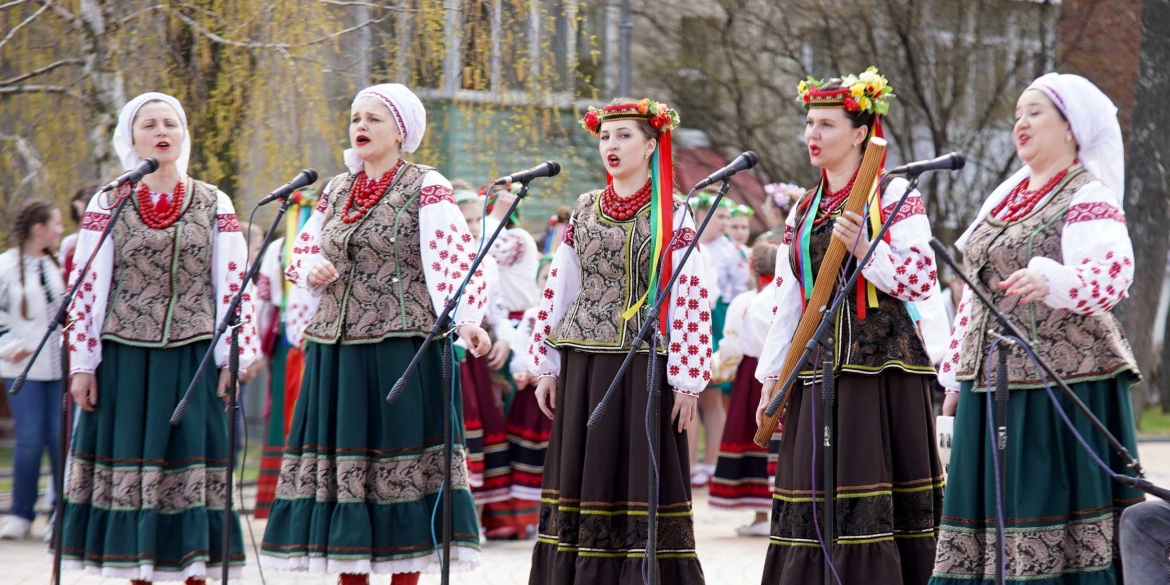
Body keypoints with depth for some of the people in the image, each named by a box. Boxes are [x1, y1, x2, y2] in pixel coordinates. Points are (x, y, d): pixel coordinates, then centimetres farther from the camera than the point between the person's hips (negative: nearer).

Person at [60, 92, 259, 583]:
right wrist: (81, 363, -2)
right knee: (130, 464, 1)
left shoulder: (215, 205, 6)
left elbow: (233, 285, 4)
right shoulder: (106, 205, 5)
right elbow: (86, 287, 3)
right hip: (126, 356, 0)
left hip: (194, 357, 0)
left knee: (195, 465, -1)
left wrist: (235, 357, -2)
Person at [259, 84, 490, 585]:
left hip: (401, 349, -6)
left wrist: (465, 318, -33)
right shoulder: (335, 191, 14)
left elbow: (453, 260, -16)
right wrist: (313, 272, -1)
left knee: (401, 464, -4)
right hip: (335, 349, 6)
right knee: (338, 464, 6)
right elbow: (302, 253, 23)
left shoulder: (426, 188, -4)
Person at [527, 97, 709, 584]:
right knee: (584, 476, 4)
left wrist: (687, 380, -11)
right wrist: (546, 365, 9)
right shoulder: (584, 211, 10)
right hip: (584, 365, 4)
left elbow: (691, 298, -6)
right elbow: (557, 289, 12)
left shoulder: (671, 215, -2)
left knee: (641, 474, -3)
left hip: (646, 368, -4)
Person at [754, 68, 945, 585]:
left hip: (881, 366, -6)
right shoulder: (803, 210, 16)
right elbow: (786, 303, 17)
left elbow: (922, 281, -10)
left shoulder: (892, 196, -2)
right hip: (819, 370, 6)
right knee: (813, 498, 3)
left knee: (873, 498, -8)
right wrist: (770, 378, 14)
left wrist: (864, 249, -22)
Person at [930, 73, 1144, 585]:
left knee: (1056, 508, -9)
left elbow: (1111, 272, -25)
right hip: (992, 384, 8)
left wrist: (1050, 280, -44)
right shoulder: (1006, 196, 17)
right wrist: (957, 374, 19)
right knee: (995, 513, 6)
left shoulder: (1089, 198, -7)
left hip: (1059, 384, -8)